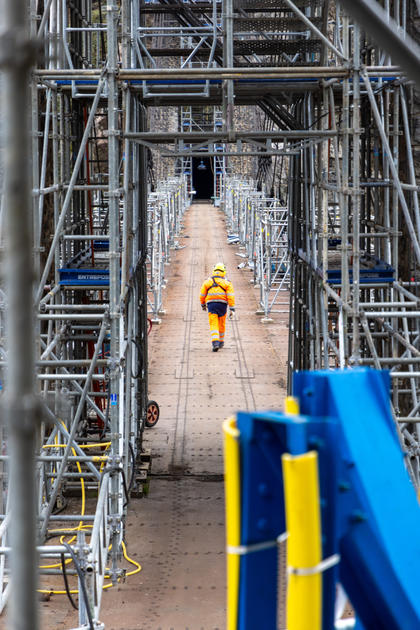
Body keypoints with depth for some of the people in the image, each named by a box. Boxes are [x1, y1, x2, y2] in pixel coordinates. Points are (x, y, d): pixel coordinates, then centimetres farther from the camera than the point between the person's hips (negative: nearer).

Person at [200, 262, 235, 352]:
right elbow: (230, 296, -6)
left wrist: (203, 304, 24)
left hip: (211, 304, -1)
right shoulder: (227, 282, 1)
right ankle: (221, 342, 32)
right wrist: (232, 308, -6)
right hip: (222, 304, 1)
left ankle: (215, 342, -24)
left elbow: (202, 295, 8)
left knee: (213, 325, -5)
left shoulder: (207, 281, 5)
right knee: (221, 324, 19)